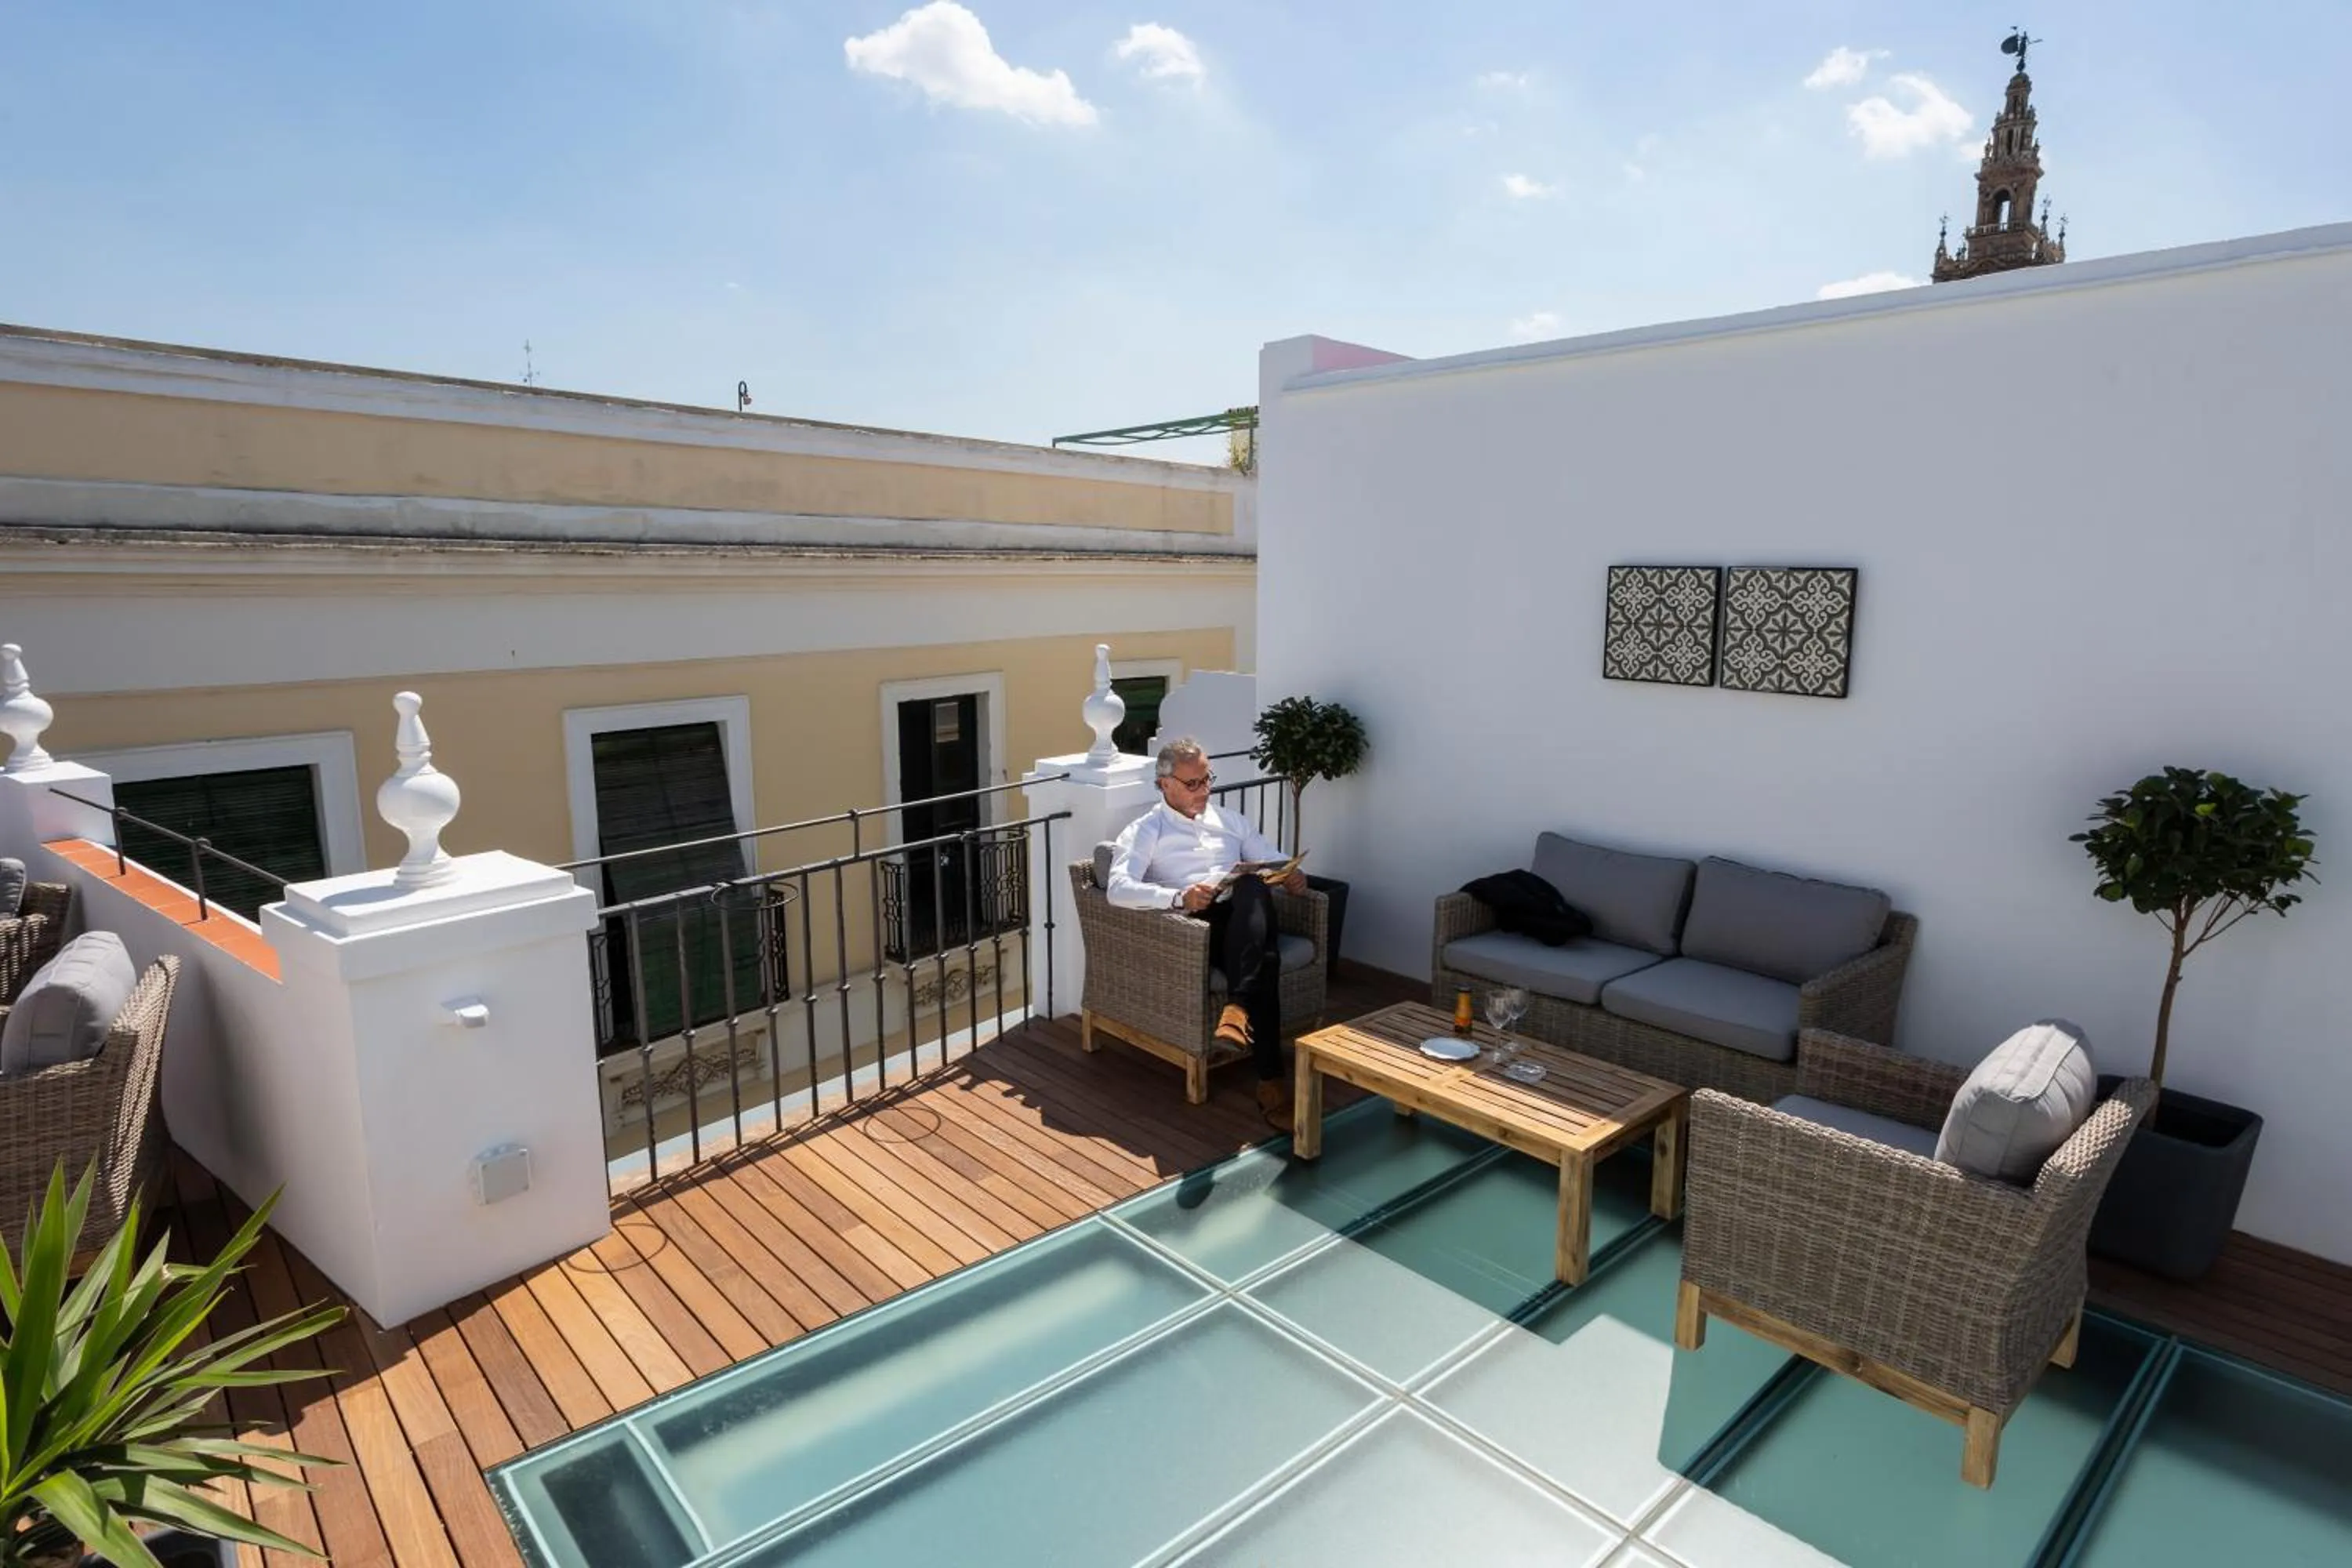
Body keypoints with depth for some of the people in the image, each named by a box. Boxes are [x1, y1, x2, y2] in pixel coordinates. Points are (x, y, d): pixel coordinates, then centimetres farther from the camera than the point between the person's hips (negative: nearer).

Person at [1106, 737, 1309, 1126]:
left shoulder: (1229, 819, 28)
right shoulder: (1145, 831, 11)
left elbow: (1273, 857, 26)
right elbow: (1118, 888, -7)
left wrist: (1292, 873, 0)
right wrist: (1178, 897, -23)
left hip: (1248, 922, 4)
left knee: (1252, 886, -34)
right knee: (1265, 958, -36)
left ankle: (1237, 1008, -42)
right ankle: (1271, 1082, -36)